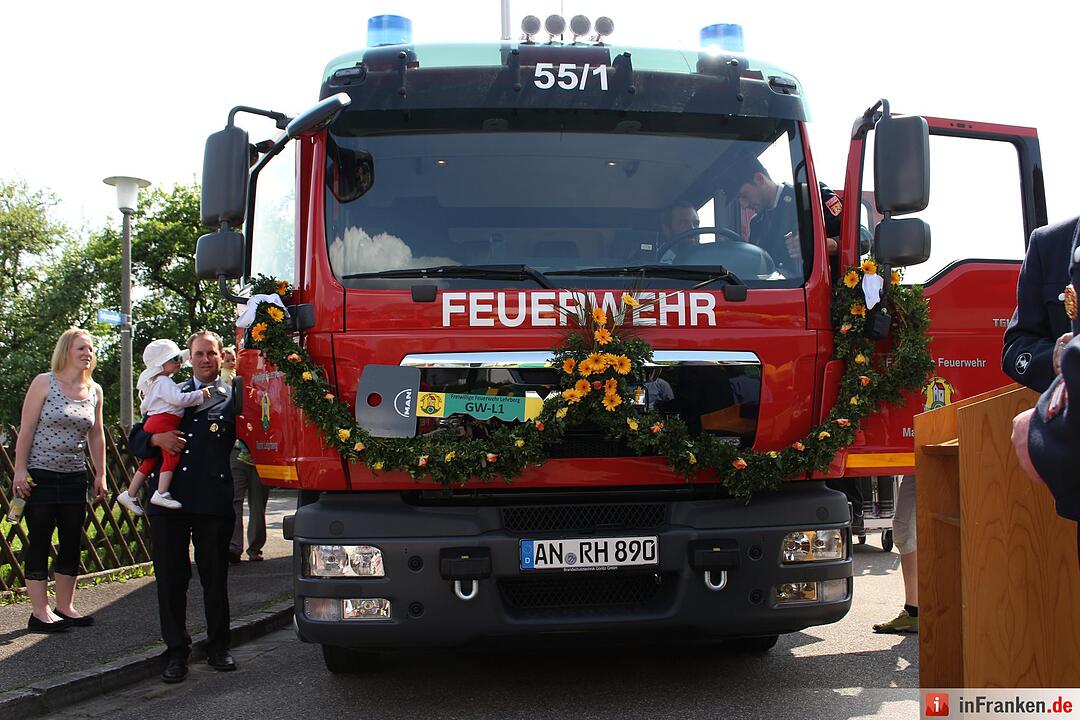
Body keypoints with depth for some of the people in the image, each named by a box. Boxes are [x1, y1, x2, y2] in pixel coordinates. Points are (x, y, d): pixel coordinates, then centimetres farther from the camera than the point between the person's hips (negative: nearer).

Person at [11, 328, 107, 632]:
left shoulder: (94, 390, 7)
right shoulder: (44, 383, -6)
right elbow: (26, 429, -8)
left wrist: (100, 475, 12)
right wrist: (20, 470, -12)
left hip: (75, 478, 5)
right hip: (40, 476, -5)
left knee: (72, 544, 8)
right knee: (39, 543, 0)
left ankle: (65, 607, 19)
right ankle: (40, 612, 6)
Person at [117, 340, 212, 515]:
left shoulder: (154, 383, 25)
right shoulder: (164, 382, -10)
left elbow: (144, 407, 33)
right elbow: (179, 399, -22)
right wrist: (200, 395, -13)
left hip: (152, 422, 11)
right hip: (163, 422, -11)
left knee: (150, 461, 12)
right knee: (172, 455, -16)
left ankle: (129, 494, 16)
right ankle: (161, 493, -23)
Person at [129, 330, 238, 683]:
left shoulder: (233, 398, 8)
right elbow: (137, 438, 16)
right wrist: (157, 438, -6)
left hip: (213, 503, -2)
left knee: (215, 579, 7)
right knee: (171, 579, 5)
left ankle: (218, 647, 21)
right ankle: (176, 651, 17)